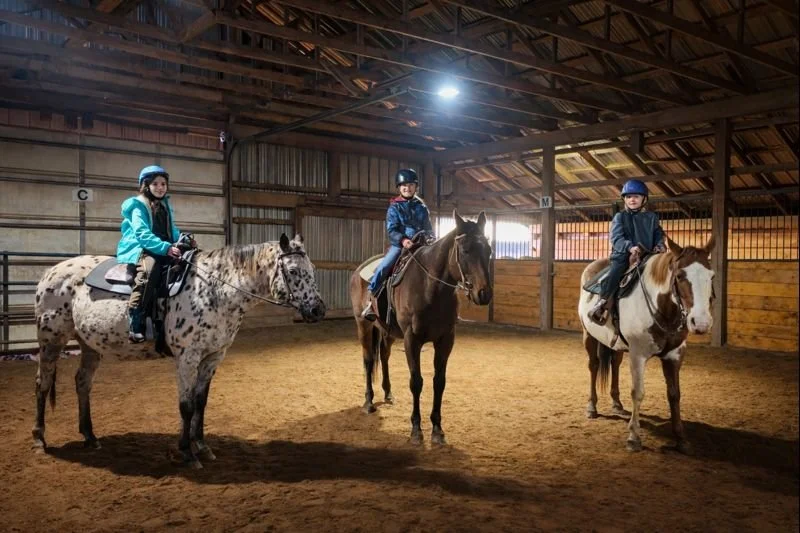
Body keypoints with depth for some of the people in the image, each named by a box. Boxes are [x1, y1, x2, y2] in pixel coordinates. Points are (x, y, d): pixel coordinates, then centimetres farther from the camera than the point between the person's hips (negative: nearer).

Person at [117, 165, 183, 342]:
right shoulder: (138, 206, -4)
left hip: (165, 251, 8)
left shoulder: (165, 205, 19)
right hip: (140, 249, -8)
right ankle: (134, 324, -40)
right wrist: (166, 248, -32)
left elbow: (172, 230, 26)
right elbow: (142, 234, -18)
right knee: (149, 267, -38)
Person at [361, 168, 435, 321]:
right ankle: (370, 302, -17)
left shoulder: (421, 207, 12)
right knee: (383, 267, -23)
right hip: (399, 244, -3)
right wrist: (403, 240, -27)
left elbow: (429, 229, 15)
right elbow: (391, 230, -9)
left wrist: (430, 239, -7)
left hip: (419, 245, 3)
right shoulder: (394, 207, 2)